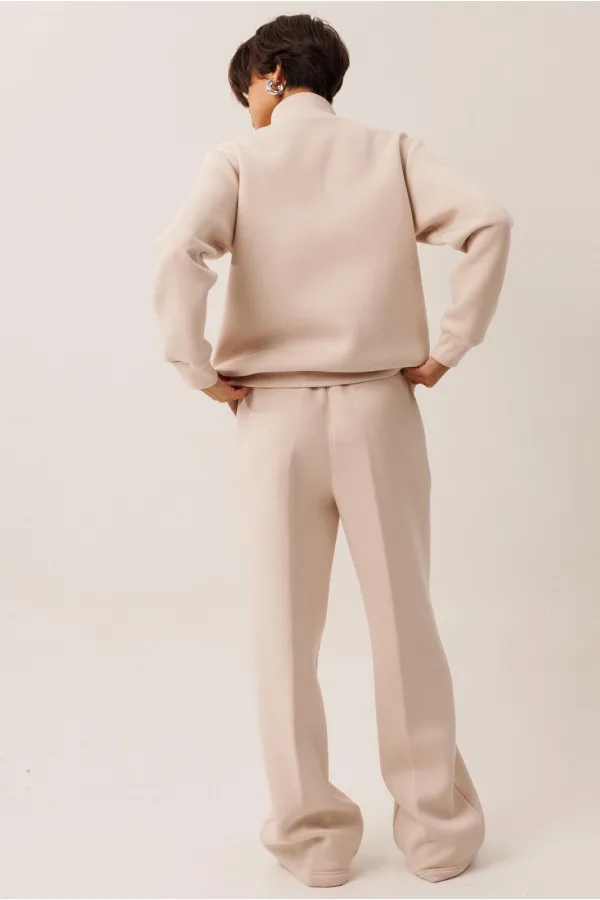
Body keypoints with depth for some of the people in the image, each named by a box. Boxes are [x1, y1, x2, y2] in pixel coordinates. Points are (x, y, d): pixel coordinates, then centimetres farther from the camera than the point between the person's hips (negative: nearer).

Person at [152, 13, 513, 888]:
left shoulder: (238, 160, 0)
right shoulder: (391, 151, 6)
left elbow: (180, 254, -18)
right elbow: (488, 222, -8)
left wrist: (199, 369, -7)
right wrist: (449, 347, -3)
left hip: (276, 414, -1)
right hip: (378, 408, 2)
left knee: (287, 630, 9)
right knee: (404, 619, 10)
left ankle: (312, 835, 18)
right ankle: (437, 828, 20)